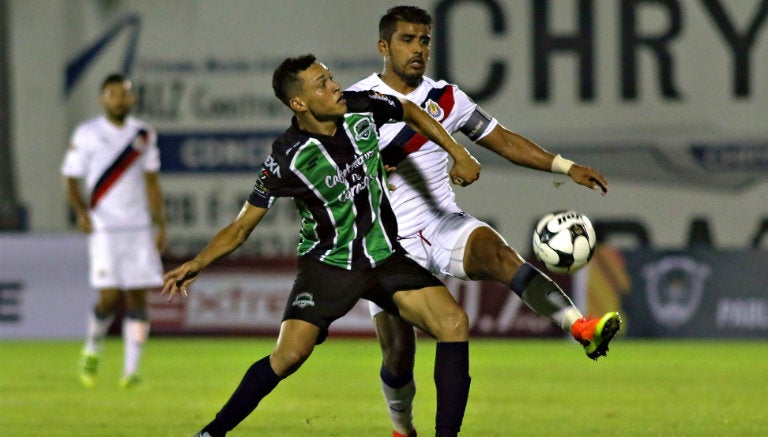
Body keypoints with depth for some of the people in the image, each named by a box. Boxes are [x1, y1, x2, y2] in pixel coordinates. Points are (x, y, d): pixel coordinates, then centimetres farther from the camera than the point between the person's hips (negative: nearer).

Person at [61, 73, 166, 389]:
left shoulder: (144, 134, 9)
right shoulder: (88, 134, -1)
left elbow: (152, 182, 13)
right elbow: (71, 180, 1)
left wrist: (160, 224, 8)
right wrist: (80, 211, -16)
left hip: (139, 229, 3)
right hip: (104, 229, -3)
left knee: (138, 297, -3)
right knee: (110, 297, -10)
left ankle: (131, 370, 0)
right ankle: (91, 351, 18)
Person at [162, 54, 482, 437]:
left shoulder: (361, 109, -8)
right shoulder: (288, 158, -18)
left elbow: (411, 113, 15)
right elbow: (242, 225, -11)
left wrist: (458, 154, 10)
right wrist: (198, 264, -25)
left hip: (384, 257, 4)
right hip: (327, 262, -4)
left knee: (453, 322, -16)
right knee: (289, 355, -20)